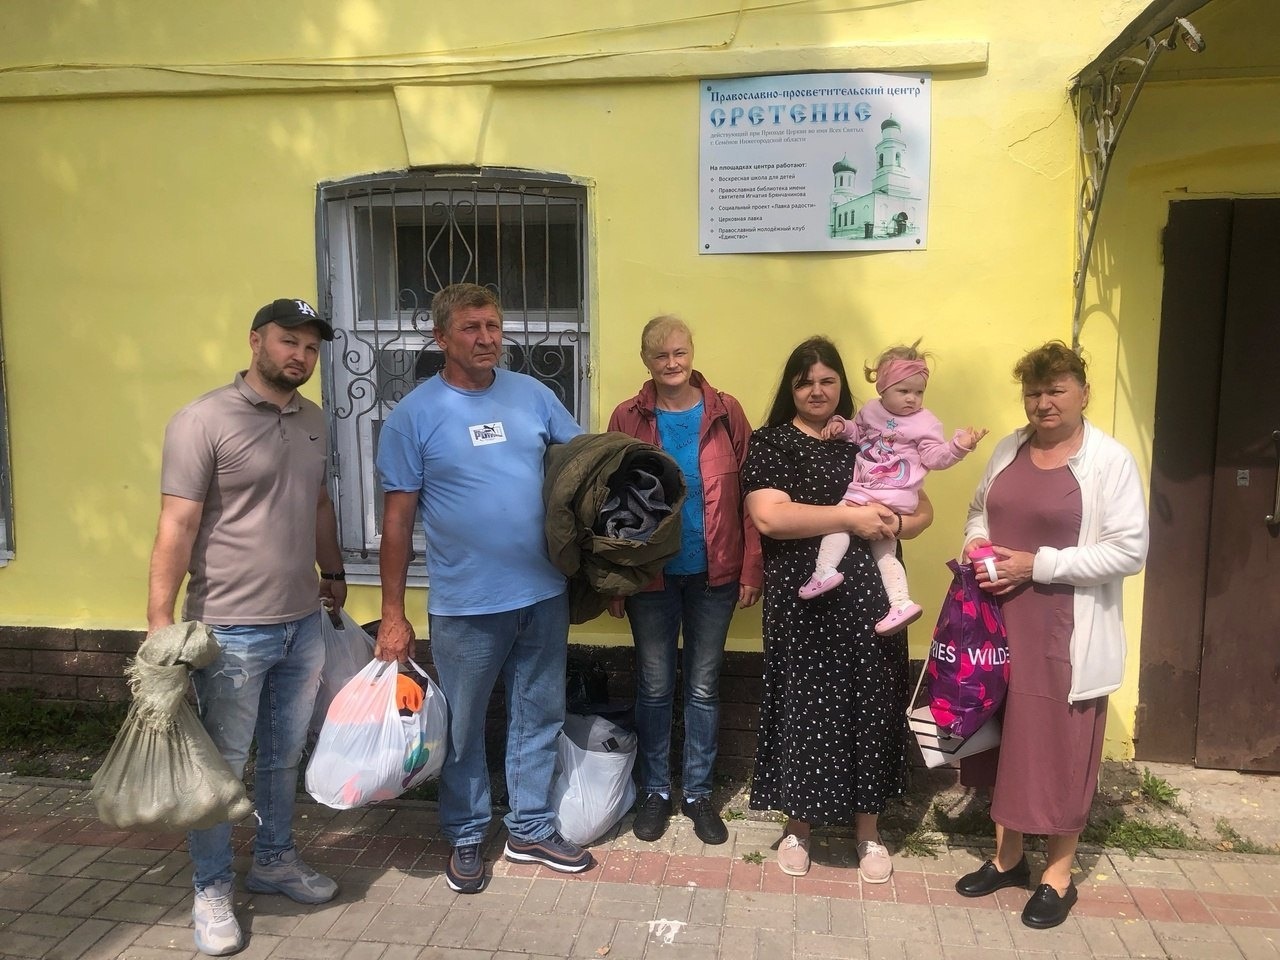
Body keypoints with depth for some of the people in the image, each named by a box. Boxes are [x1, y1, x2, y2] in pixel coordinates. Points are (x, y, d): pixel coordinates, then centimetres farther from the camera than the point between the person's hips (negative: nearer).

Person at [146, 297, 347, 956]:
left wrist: (332, 570, 21)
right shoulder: (203, 421, -12)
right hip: (231, 631, -6)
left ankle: (274, 860, 37)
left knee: (285, 756, 18)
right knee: (221, 765, 7)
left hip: (304, 624, 6)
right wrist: (160, 619, -19)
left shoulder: (313, 421, 9)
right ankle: (212, 890, 25)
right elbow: (177, 526, -16)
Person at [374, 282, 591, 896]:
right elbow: (397, 519, -5)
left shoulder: (533, 395, 2)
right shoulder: (414, 415, -7)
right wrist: (392, 613, -6)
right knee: (462, 728, 12)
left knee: (538, 717, 16)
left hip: (544, 594, 4)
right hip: (466, 605, -3)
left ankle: (531, 829, 34)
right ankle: (465, 836, 33)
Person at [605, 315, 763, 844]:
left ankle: (698, 792, 28)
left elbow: (749, 495, -1)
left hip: (713, 572, 0)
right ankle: (655, 790, 29)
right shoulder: (628, 418, -2)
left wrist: (751, 568, -5)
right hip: (650, 574, 0)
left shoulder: (725, 413, -2)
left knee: (703, 685, 12)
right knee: (654, 685, 10)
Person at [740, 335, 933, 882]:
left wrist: (891, 524, -10)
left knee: (871, 707, 9)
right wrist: (850, 516, -17)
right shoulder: (771, 442, 0)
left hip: (871, 600, 4)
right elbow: (769, 516, -15)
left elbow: (922, 510, 12)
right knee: (804, 707, 5)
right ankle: (798, 826, 25)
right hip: (803, 604, -3)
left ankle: (868, 830, 27)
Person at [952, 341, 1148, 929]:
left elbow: (1129, 551, -15)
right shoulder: (1008, 450, 7)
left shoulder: (1110, 460, -10)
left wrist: (1038, 564, -19)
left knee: (1060, 746, 6)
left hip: (1067, 633, -5)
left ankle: (1059, 875, 25)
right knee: (1007, 737, 14)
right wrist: (976, 539, -3)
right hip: (1002, 621, 5)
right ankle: (1007, 856, 32)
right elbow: (979, 508, 20)